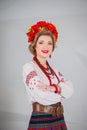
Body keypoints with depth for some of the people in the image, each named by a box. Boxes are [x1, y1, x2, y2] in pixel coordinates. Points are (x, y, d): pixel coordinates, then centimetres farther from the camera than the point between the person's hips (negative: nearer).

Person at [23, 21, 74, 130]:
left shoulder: (53, 70, 9)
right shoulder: (28, 67, -12)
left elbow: (70, 89, -4)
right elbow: (42, 97, -23)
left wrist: (54, 88, -23)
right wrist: (61, 92, -6)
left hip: (60, 120, 7)